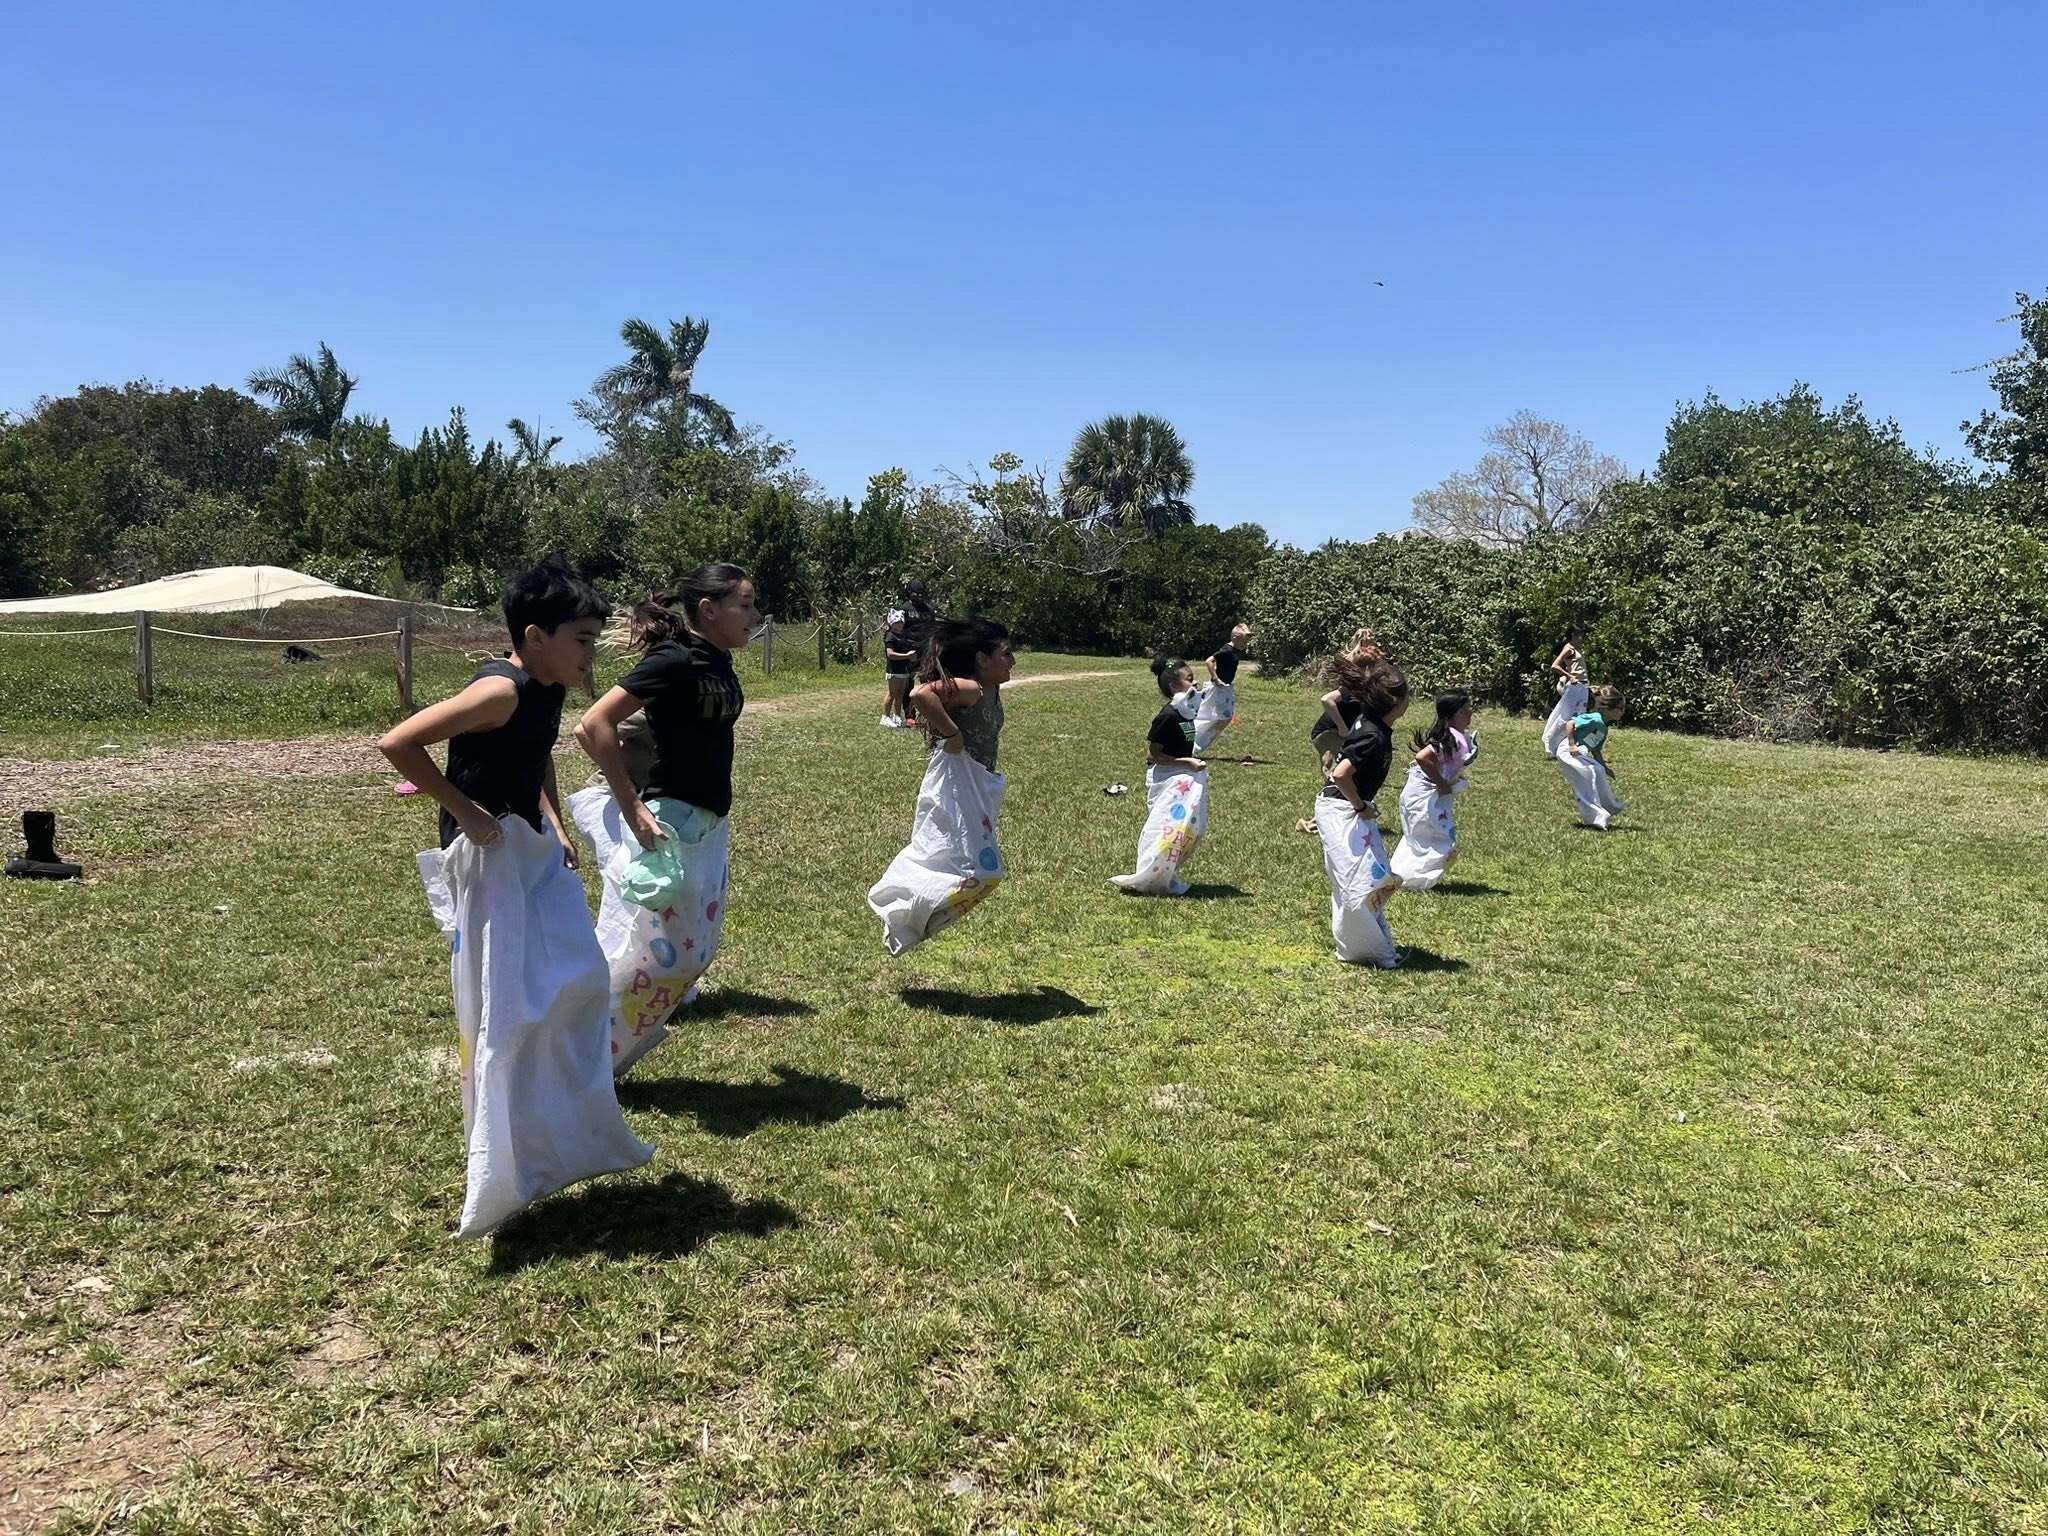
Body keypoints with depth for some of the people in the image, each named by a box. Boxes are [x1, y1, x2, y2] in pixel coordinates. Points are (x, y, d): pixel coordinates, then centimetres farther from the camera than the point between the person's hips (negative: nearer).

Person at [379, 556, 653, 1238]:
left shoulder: (551, 688, 4)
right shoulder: (501, 690, -24)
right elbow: (397, 744, -31)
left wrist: (554, 822, 11)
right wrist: (465, 811, -23)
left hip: (537, 855, 9)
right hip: (487, 860, -9)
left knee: (580, 986, 14)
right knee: (498, 1016, -1)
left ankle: (575, 1139, 31)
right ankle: (501, 1172, 14)